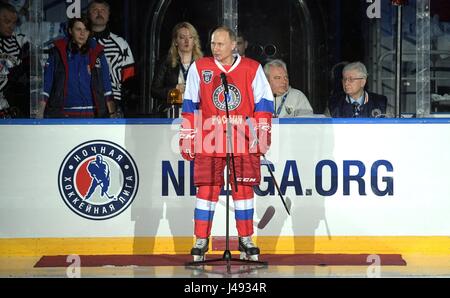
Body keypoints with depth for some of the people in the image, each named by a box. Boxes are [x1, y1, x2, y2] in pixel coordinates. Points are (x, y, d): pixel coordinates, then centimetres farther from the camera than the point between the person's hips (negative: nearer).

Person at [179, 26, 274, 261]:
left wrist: (262, 133, 0)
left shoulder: (252, 69, 3)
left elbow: (263, 103, 7)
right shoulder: (199, 68, 5)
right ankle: (201, 241, 6)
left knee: (243, 189, 2)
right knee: (206, 189, -3)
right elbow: (189, 106, 9)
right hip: (208, 142, 0)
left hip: (243, 142, 0)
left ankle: (245, 240, 13)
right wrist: (186, 137, 6)